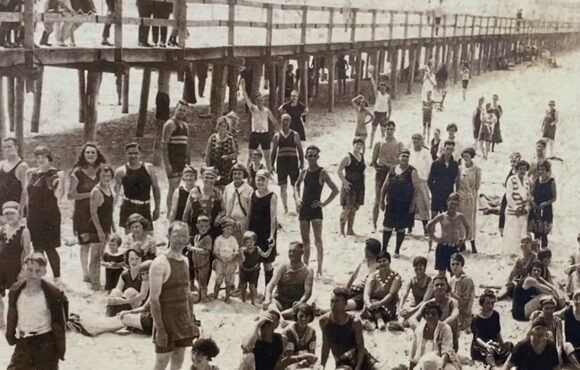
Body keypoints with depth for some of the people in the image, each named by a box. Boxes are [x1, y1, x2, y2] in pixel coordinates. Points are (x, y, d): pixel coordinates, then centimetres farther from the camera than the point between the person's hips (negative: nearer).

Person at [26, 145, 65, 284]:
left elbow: (58, 195, -17)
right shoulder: (32, 173, 9)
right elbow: (28, 193, 18)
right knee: (37, 247, 12)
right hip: (34, 215, 6)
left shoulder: (55, 174, -7)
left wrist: (61, 180, -27)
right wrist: (28, 177, 9)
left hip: (50, 216, -6)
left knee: (49, 247, -4)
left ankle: (57, 277, 7)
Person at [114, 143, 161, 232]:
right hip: (128, 207, -2)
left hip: (145, 208, 2)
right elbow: (115, 191, 1)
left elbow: (155, 188, 8)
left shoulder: (149, 168, 4)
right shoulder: (121, 171, 0)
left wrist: (157, 208, 5)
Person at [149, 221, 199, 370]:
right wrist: (160, 329, -21)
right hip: (167, 321, -7)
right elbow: (154, 298, -18)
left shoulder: (184, 261, 9)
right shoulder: (160, 263, -15)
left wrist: (192, 321, 14)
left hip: (183, 320, 7)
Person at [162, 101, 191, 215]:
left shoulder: (185, 126, 17)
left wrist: (188, 162, 14)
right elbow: (164, 144, -12)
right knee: (173, 187, -8)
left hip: (182, 161, 7)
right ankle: (169, 213, -4)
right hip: (172, 161, -7)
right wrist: (166, 163, -18)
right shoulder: (170, 124, -7)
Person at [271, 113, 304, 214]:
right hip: (281, 161, 1)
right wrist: (272, 164, 5)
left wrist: (302, 163, 1)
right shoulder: (277, 136, 7)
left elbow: (300, 150, 7)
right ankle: (285, 208, 8)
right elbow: (274, 151, 10)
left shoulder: (295, 135, 5)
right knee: (283, 186, 1)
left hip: (293, 161, -1)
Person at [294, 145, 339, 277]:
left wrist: (324, 203, -12)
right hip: (304, 209, 5)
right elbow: (297, 185, 26)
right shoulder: (304, 172, 7)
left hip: (315, 209, -5)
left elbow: (335, 190, -10)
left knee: (318, 240, -11)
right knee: (305, 241, 11)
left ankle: (319, 269, -12)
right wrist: (297, 198, 11)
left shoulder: (322, 172, -8)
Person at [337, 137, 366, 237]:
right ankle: (342, 231, -1)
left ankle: (350, 230, 19)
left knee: (354, 209, 11)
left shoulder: (362, 157, 10)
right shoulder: (348, 157, -10)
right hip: (349, 187, -7)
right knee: (347, 209, -8)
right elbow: (339, 171, -12)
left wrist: (362, 182, 13)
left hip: (359, 186, 7)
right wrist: (344, 182, -19)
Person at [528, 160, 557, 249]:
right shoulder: (536, 181, 7)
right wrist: (532, 201, -5)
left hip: (546, 210, -4)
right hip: (535, 209, 4)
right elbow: (532, 194, 14)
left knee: (544, 233, -4)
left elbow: (554, 198, -4)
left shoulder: (551, 181, -5)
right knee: (536, 233, 6)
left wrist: (545, 203, -18)